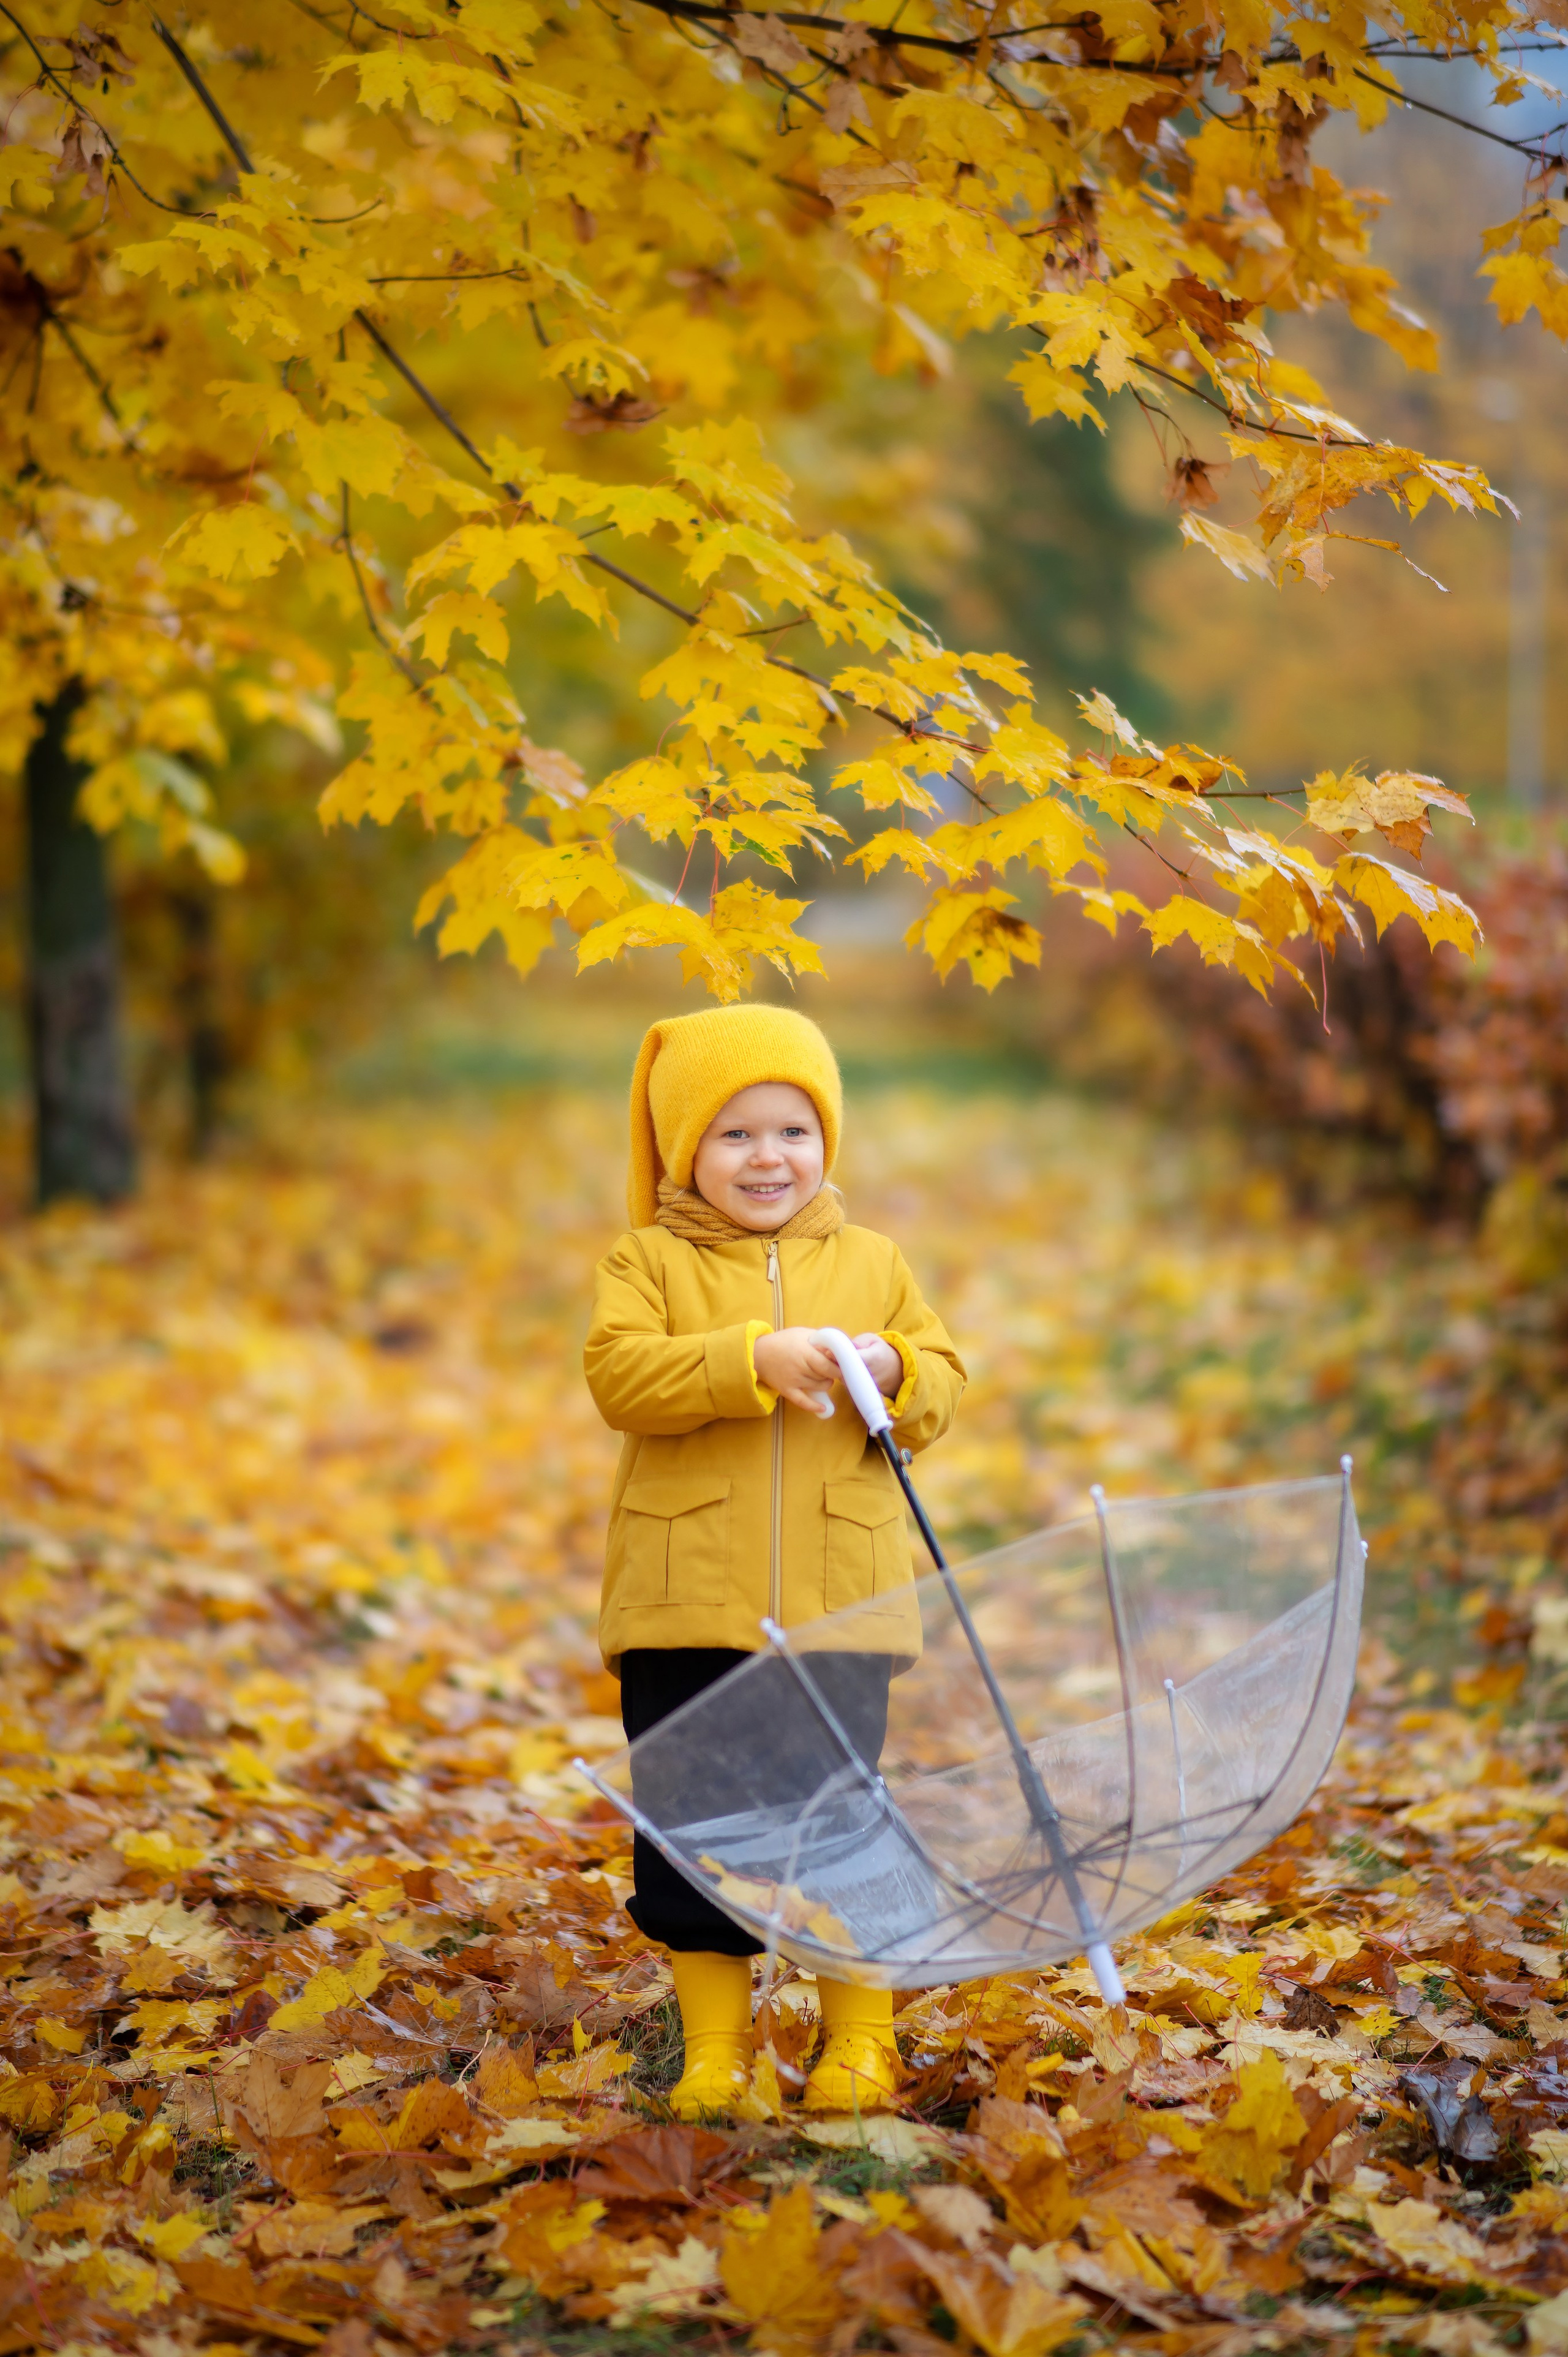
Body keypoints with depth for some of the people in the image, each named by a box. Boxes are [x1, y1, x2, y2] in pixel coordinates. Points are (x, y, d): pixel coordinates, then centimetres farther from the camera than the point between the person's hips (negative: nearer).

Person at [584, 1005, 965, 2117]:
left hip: (839, 1603, 1)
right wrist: (753, 1359, -23)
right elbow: (619, 1374, -13)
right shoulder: (649, 1262, 3)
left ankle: (861, 2038, 18)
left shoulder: (873, 1264, 11)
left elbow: (944, 1389, 9)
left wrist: (893, 1371, -13)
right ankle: (715, 2043, 18)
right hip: (687, 1604, -1)